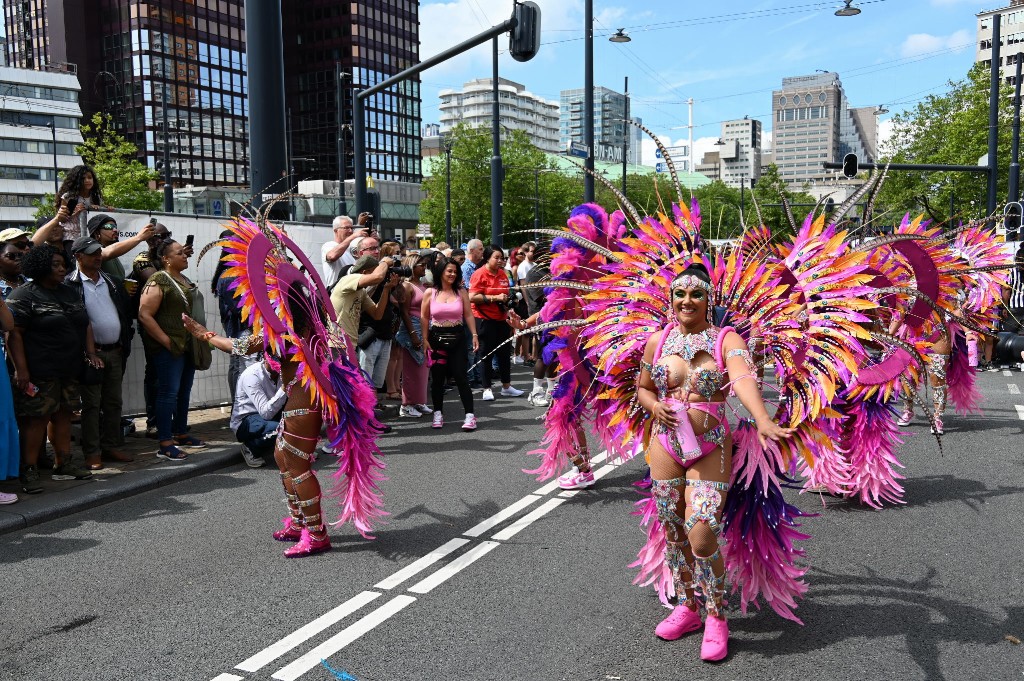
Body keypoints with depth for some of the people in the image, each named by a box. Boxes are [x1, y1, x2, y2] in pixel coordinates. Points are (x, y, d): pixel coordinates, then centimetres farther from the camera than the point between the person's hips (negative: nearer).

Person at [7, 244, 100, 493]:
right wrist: (21, 369, -19)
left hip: (68, 371, 7)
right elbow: (14, 333, -14)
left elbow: (85, 324, 21)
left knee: (64, 415, 11)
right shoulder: (24, 295, -8)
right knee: (37, 418, -5)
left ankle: (63, 464, 19)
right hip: (39, 374, -7)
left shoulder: (69, 292, 15)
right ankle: (29, 471, 2)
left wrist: (91, 353, 9)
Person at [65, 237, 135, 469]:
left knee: (114, 402, 11)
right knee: (91, 404, 1)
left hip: (115, 351, 6)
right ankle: (92, 453, 8)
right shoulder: (71, 284, -7)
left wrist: (124, 342, 7)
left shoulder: (111, 281, 11)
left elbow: (125, 311, 16)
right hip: (91, 352, -5)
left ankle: (112, 446, 20)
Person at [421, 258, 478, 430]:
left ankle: (470, 415, -2)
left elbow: (468, 315, 4)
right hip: (436, 338, 0)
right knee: (437, 378, 6)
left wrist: (474, 335, -4)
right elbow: (424, 317, 3)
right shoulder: (430, 293, 1)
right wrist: (425, 339, -4)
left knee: (461, 376, -5)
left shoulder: (461, 292, 3)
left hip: (457, 338, 0)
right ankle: (438, 414, 19)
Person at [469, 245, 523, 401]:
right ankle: (487, 389, 11)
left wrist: (507, 300, 8)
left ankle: (506, 387, 23)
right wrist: (495, 298, -19)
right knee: (487, 354, 2)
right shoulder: (480, 274, -10)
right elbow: (472, 297, -19)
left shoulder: (502, 274, 11)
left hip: (501, 319, 7)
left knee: (505, 352, 11)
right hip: (484, 319, -7)